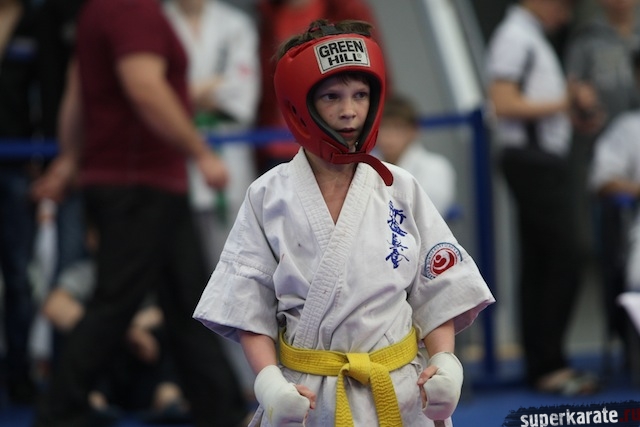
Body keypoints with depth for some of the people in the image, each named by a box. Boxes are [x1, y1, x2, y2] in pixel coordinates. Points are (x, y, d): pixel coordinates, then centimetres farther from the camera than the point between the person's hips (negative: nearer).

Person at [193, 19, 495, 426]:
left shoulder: (402, 190, 0)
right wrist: (267, 379, -15)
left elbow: (438, 289, 2)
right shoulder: (269, 196, -3)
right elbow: (249, 303, -3)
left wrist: (445, 361, -12)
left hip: (398, 392, 1)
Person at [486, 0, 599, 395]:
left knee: (538, 265, 10)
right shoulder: (515, 38, -12)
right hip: (532, 159, -10)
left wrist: (568, 104, 10)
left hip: (544, 160, 10)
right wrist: (562, 103, -15)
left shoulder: (532, 38, 19)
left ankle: (541, 365, 13)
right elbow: (504, 103, -20)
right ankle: (548, 364, -8)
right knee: (564, 262, -11)